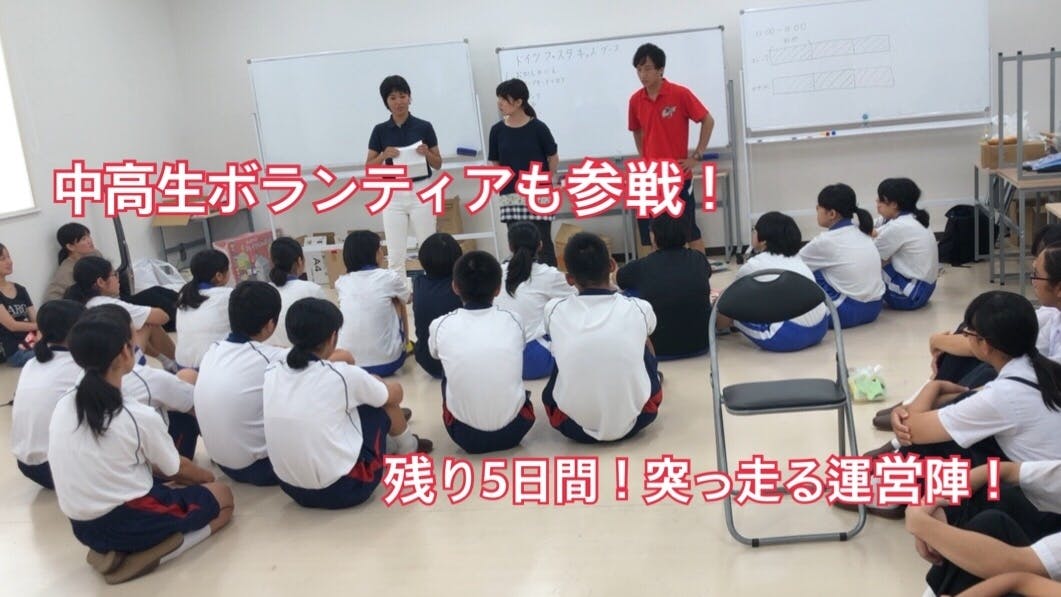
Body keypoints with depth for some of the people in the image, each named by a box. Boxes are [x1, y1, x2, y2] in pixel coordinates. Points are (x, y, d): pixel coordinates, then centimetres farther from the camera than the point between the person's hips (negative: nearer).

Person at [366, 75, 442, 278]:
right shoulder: (380, 130, 3)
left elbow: (438, 164, 5)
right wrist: (384, 155, -15)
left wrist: (426, 153, -15)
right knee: (395, 255, 1)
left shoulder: (424, 127, 1)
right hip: (393, 195, 1)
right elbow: (369, 167, 3)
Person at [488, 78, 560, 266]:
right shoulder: (497, 130, 3)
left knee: (542, 242, 0)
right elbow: (495, 163, 11)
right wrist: (501, 185, 0)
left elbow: (553, 158, 2)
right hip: (511, 196, 3)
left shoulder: (537, 128, -6)